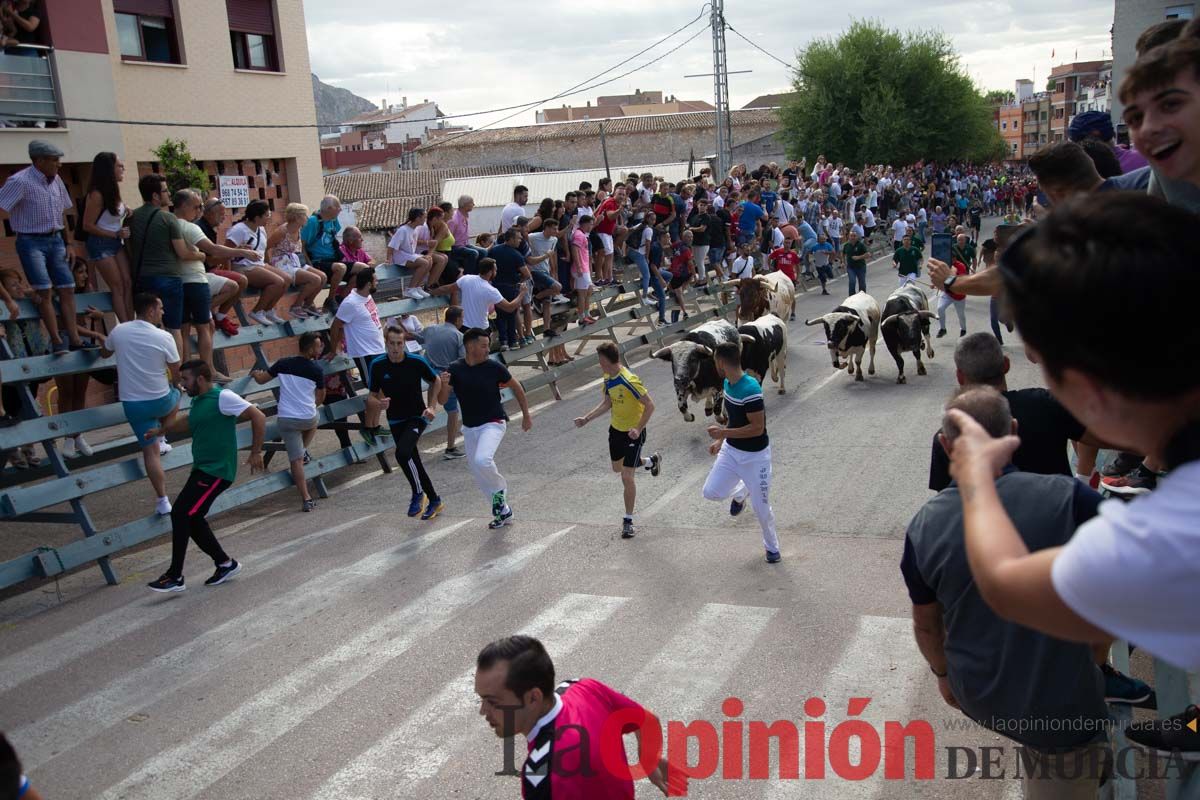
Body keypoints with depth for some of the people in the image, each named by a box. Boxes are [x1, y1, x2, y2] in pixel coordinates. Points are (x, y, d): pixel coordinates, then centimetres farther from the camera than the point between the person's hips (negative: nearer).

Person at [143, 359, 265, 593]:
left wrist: (256, 452, -16)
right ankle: (225, 563, 25)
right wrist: (161, 430, 34)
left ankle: (175, 577, -2)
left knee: (180, 514, -11)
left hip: (216, 471, -9)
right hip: (201, 469, 9)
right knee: (194, 520, 10)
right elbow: (188, 422, 36)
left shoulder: (223, 397, -14)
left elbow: (258, 417, -17)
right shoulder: (197, 402, 13)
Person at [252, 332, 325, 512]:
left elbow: (261, 379, 9)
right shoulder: (317, 369, -5)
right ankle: (303, 450, 20)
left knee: (295, 459, 5)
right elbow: (320, 398, 3)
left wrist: (255, 374, 32)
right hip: (308, 417, -1)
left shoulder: (283, 363, 0)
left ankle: (306, 499, 2)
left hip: (286, 419, 1)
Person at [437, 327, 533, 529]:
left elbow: (516, 387, 3)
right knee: (475, 470, 11)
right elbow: (442, 401, -6)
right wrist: (444, 385, -27)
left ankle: (500, 488, 2)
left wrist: (526, 415, 7)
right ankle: (503, 511, 28)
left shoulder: (494, 367, -11)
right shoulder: (455, 369, -6)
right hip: (469, 427, 5)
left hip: (493, 424, -4)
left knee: (482, 460, -29)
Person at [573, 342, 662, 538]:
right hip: (616, 429, 9)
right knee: (617, 468, 26)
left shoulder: (629, 381, -28)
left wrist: (638, 429, -33)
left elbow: (650, 405, -25)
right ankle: (652, 460, 52)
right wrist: (586, 418, 5)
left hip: (633, 433, -9)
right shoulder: (608, 378, -2)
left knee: (626, 477, -9)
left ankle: (628, 521, 6)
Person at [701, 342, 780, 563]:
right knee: (711, 492, -3)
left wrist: (724, 432, -25)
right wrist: (720, 441, 11)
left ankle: (772, 547, 29)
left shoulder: (751, 391, -29)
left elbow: (757, 428, -28)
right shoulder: (727, 384, 0)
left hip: (754, 456, -7)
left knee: (761, 508, 5)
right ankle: (740, 493, 28)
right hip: (731, 450, 7)